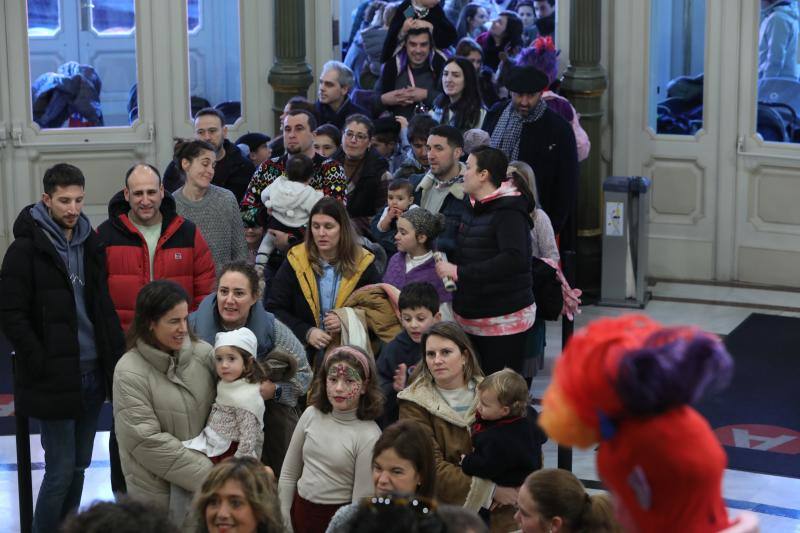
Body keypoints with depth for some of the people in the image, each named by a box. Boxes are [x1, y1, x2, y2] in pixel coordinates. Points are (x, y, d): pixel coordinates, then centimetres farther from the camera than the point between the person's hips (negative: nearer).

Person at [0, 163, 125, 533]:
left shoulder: (90, 244, 11)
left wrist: (116, 357, 5)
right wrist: (43, 365, -15)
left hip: (92, 373, 6)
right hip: (54, 378, -6)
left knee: (79, 466, 13)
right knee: (61, 470, -5)